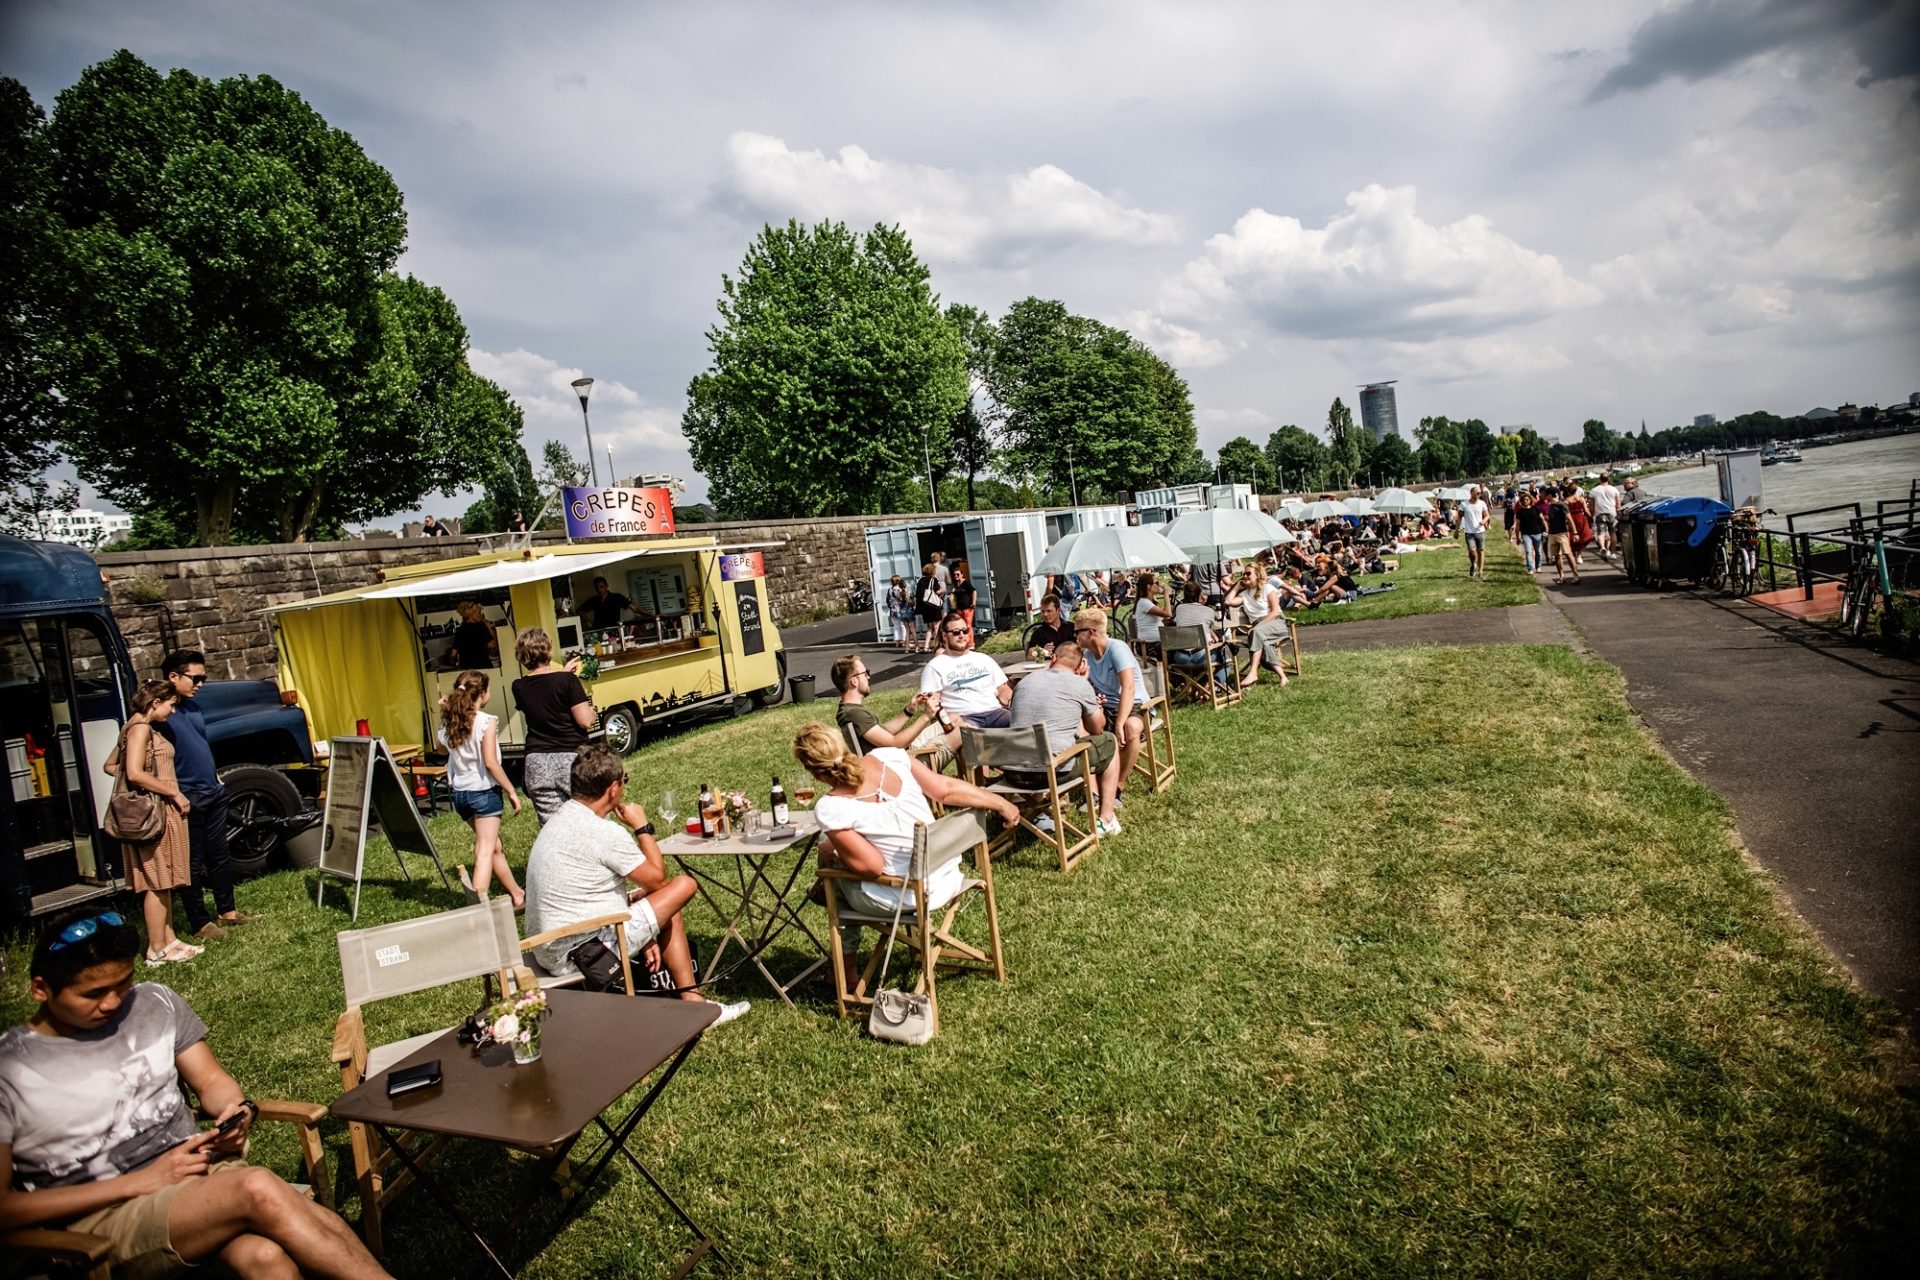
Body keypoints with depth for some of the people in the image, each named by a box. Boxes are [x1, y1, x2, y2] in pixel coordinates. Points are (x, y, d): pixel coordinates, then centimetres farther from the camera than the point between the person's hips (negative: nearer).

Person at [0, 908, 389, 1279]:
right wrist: (140, 1182, -12)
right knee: (259, 1189, -34)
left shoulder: (156, 1003, 7)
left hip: (199, 1167, 4)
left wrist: (239, 1109, -8)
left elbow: (211, 1080, 16)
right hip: (103, 1218, -4)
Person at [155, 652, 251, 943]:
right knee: (192, 862, 4)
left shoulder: (193, 708, 11)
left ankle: (226, 911, 27)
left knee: (219, 855, 16)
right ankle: (199, 922, 13)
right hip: (188, 799, -8)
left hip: (214, 793, 8)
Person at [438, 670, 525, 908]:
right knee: (485, 851, -5)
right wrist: (512, 792, -10)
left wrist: (447, 712, 13)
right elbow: (491, 763, -18)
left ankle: (517, 896, 31)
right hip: (484, 791, -7)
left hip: (460, 792, 7)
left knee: (494, 845, 19)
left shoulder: (450, 722, 3)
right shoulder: (486, 721, -14)